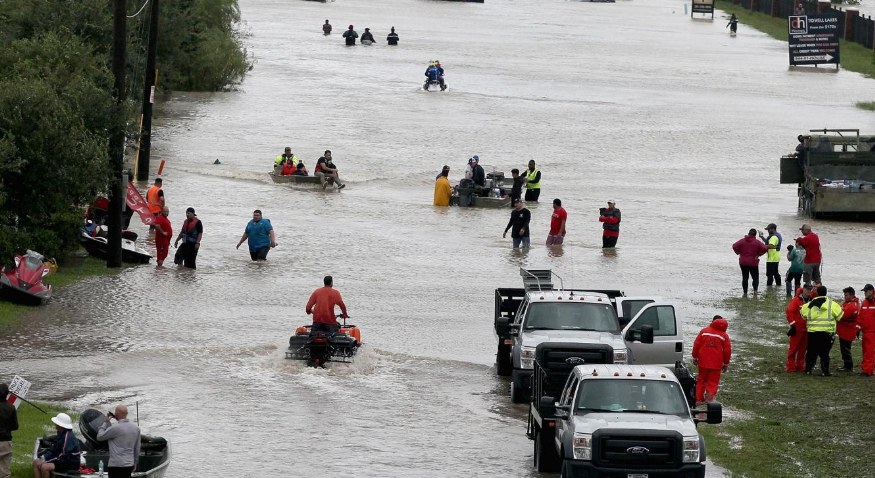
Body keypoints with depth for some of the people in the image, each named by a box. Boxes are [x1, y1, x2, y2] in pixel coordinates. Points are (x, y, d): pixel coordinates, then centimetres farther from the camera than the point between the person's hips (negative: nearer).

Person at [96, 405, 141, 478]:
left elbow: (99, 437, -4)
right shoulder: (136, 428, 6)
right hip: (129, 464, 7)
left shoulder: (116, 428, -16)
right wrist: (135, 463, 24)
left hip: (116, 465, -7)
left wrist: (105, 423, 4)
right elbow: (137, 448, 14)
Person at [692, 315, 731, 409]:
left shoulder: (704, 331, 1)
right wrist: (726, 363, 13)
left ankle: (699, 400, 17)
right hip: (716, 364, -1)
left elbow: (696, 345, 1)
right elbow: (727, 351, 3)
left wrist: (695, 357, 12)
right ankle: (709, 398, -11)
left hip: (703, 362, 1)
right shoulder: (724, 335, 2)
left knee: (701, 381, 14)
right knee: (713, 382, 5)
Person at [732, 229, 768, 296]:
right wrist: (758, 254, -1)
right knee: (755, 277, 10)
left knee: (745, 277, 10)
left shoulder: (742, 241, -2)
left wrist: (738, 253, 4)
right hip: (753, 263, -1)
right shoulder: (757, 242, -5)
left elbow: (734, 246, -12)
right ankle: (755, 290, -13)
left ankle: (745, 293, 7)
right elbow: (764, 248, -15)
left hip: (743, 262, 1)